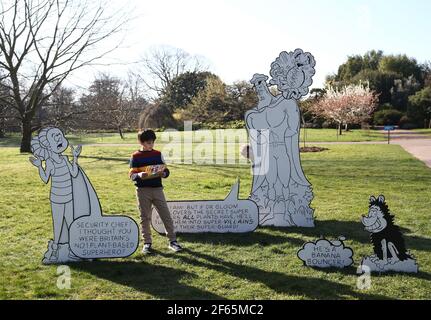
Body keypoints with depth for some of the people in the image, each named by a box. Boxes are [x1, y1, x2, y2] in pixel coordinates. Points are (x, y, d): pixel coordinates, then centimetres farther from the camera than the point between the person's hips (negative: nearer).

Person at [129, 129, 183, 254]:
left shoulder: (158, 154, 7)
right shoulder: (135, 156, 0)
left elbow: (166, 170, 8)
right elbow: (131, 175, -3)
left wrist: (163, 173, -15)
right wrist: (139, 175, -24)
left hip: (157, 188, 2)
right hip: (142, 190, -2)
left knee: (166, 215, 0)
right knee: (145, 217, 6)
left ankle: (172, 240, 8)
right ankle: (147, 242, 17)